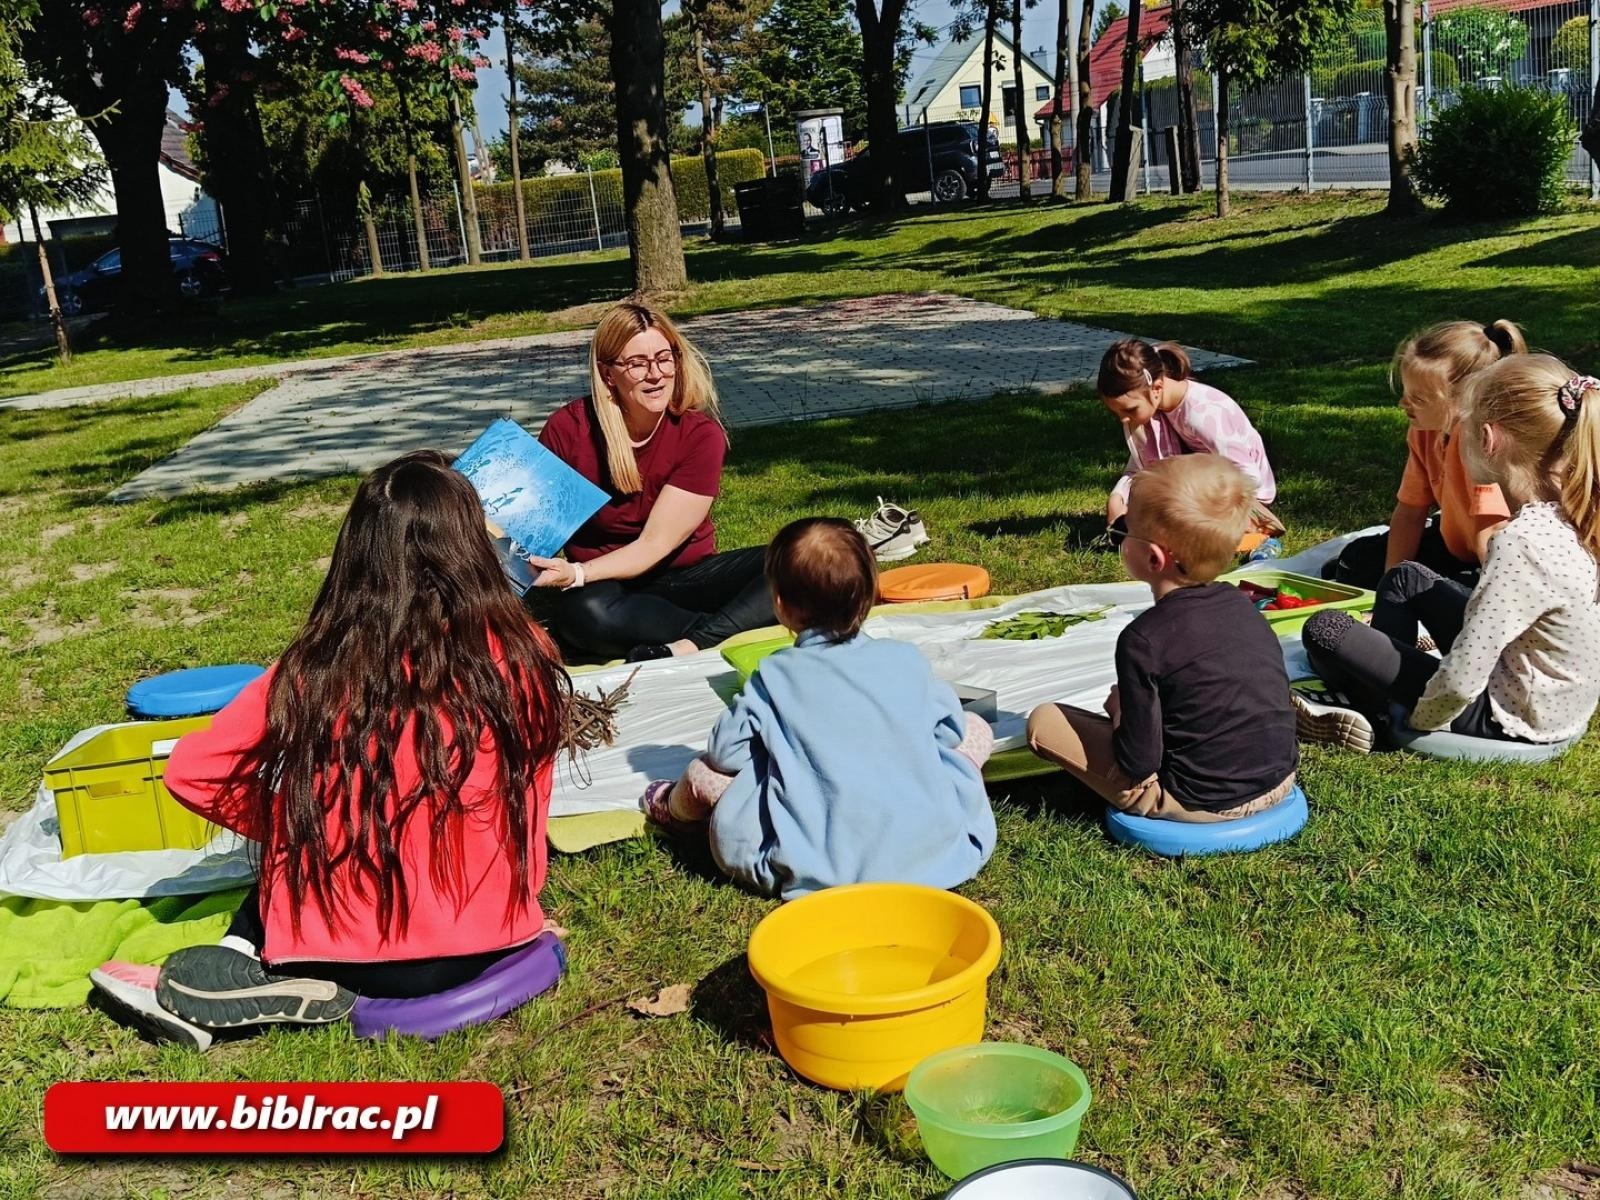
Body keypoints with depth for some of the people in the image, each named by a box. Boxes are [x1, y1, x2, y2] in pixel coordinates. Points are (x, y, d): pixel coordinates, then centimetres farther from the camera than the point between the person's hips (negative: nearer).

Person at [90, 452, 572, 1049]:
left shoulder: (315, 670, -11)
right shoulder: (523, 657, -10)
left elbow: (192, 775, -2)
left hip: (353, 950, 0)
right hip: (488, 941, 1)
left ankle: (242, 962, 2)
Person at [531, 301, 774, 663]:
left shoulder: (701, 434, -12)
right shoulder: (567, 428, -10)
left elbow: (655, 544, -16)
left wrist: (576, 574, -30)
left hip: (689, 577, 1)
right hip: (607, 588, -1)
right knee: (585, 612, -38)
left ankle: (688, 646, -37)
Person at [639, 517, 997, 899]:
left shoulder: (774, 677, -5)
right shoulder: (905, 660, 1)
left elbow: (727, 753, 1)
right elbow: (950, 729, 12)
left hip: (811, 867, -2)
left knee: (704, 772, 14)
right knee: (977, 729, 20)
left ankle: (675, 808, 48)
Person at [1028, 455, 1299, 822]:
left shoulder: (1145, 639, -22)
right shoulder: (1242, 605, -2)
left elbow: (1139, 763, -21)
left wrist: (1120, 710, 1)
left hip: (1202, 804, -7)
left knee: (1043, 721, -4)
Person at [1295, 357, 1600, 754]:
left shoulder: (1521, 543, -32)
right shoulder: (1567, 511, -8)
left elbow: (1460, 683, -30)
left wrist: (1418, 719, -13)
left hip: (1510, 717, -8)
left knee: (1325, 629, -6)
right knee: (1407, 578, 20)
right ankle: (1371, 700, 19)